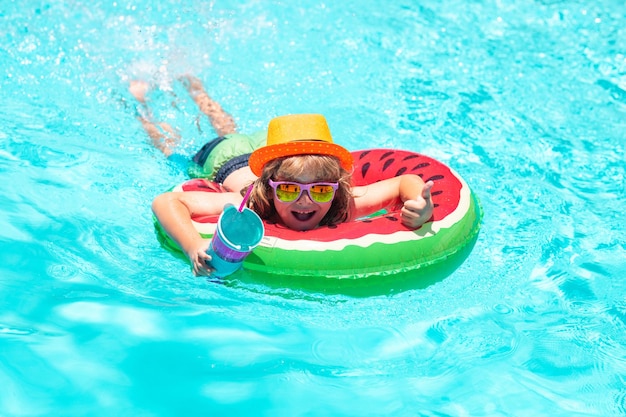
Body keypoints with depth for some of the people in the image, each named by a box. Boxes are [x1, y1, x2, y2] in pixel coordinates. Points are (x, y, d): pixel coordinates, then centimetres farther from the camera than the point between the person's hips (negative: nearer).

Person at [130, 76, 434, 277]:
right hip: (222, 160, -3)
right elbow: (165, 202, -53)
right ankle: (142, 98, 55)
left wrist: (419, 208, -61)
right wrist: (194, 248, -72)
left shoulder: (342, 208, -44)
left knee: (227, 131, 37)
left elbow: (408, 182, -38)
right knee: (175, 148, 31)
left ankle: (192, 85, 61)